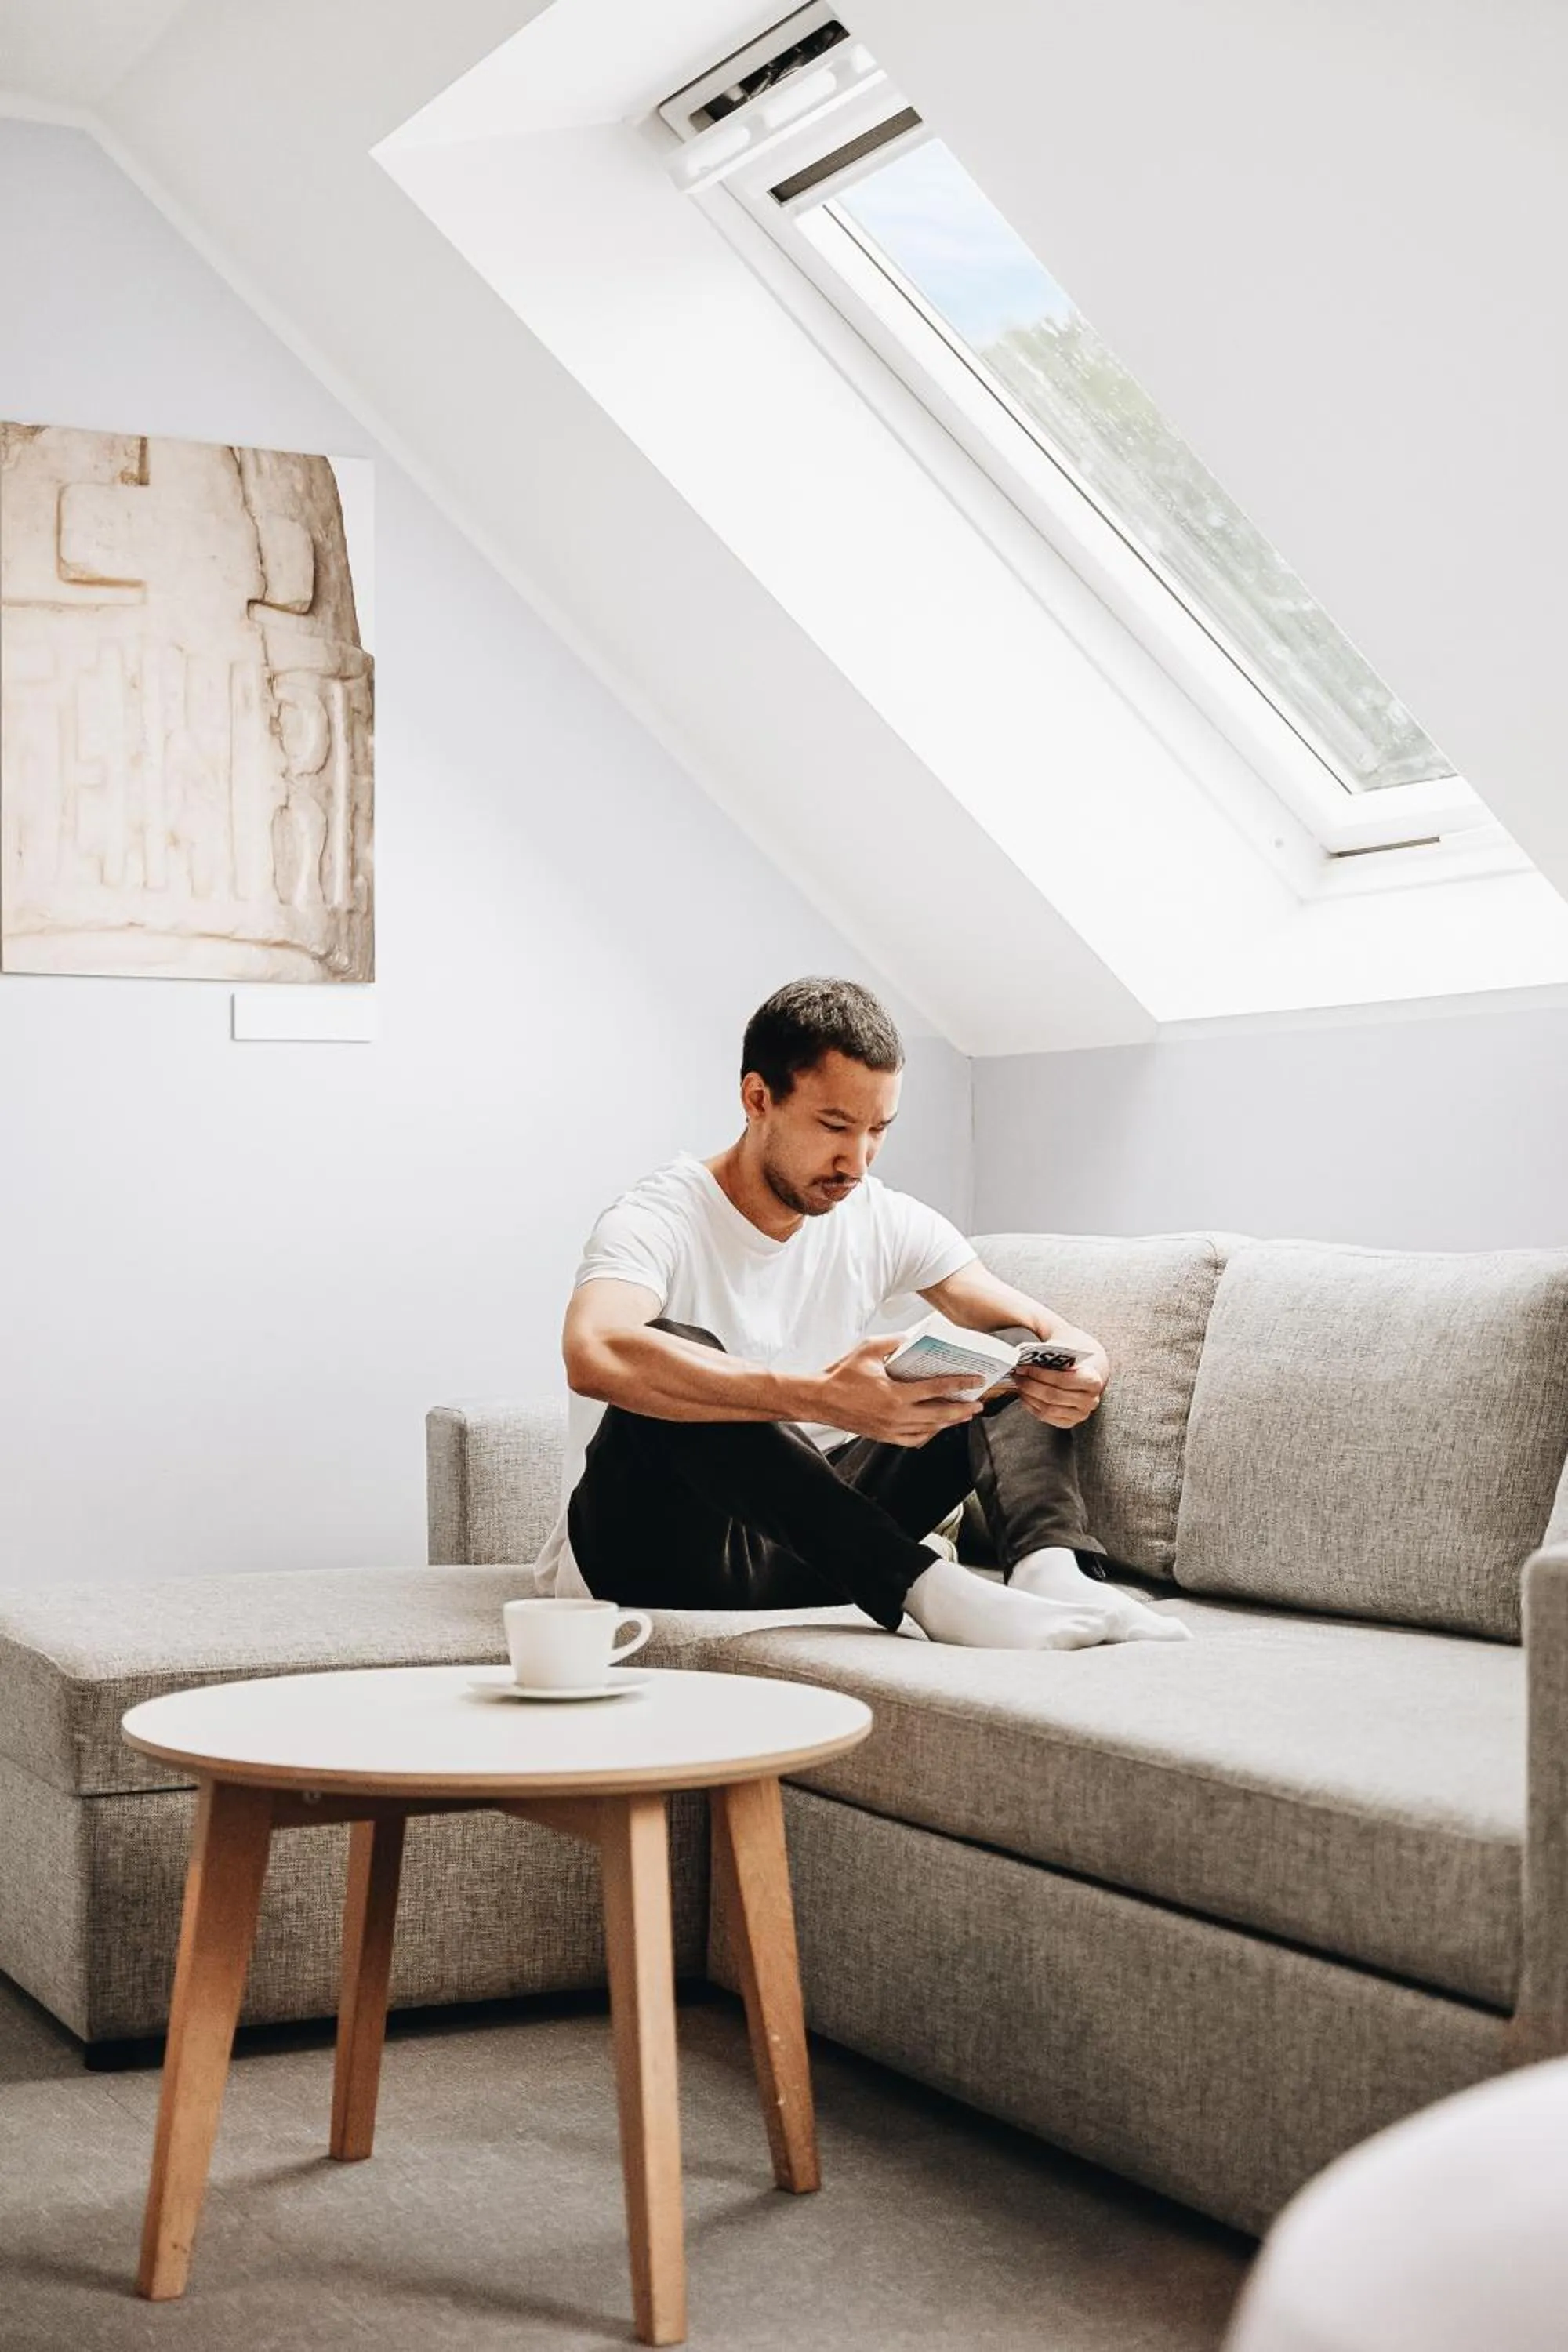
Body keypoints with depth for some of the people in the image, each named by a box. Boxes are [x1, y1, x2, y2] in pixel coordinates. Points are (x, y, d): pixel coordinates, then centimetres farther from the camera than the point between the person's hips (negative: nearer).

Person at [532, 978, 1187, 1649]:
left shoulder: (887, 1223, 2)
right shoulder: (659, 1222, -17)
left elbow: (1049, 1332, -1)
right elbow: (595, 1356, -39)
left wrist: (1083, 1368, -28)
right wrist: (821, 1397, -49)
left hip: (801, 1539, 6)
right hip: (648, 1552, -6)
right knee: (672, 1349, -36)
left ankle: (1051, 1569, -34)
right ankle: (926, 1587, -43)